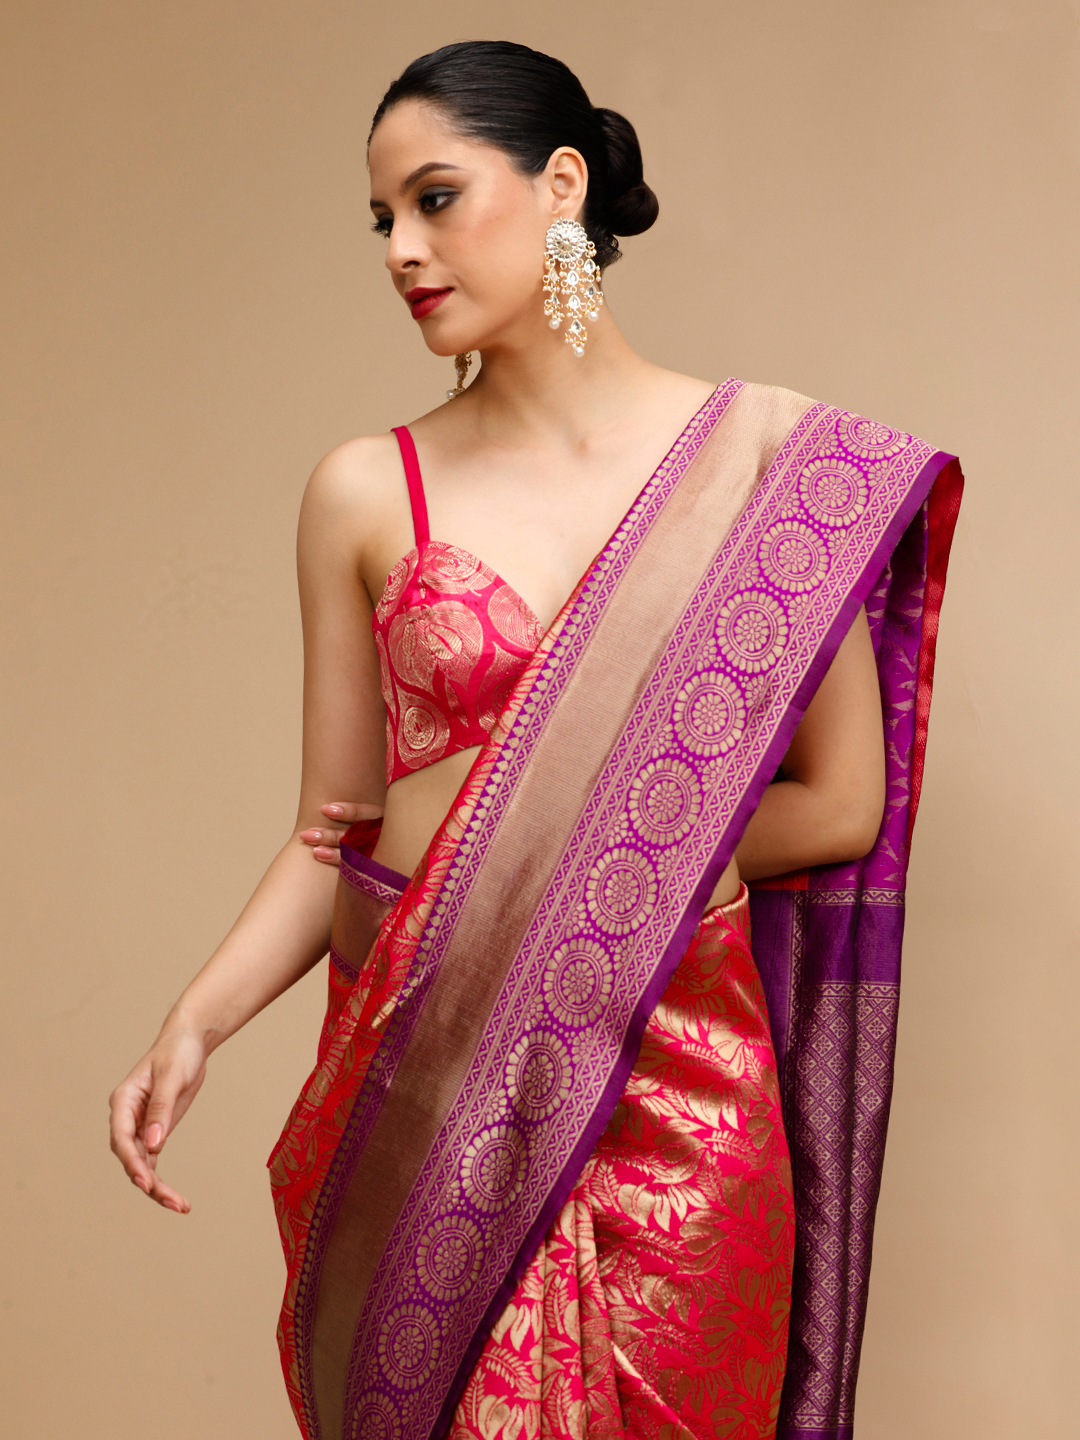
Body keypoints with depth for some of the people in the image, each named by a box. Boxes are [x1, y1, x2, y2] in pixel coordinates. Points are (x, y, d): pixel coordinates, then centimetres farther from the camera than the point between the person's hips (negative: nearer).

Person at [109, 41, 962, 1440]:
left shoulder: (771, 451, -3)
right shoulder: (367, 493, 1)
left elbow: (846, 803, -2)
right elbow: (329, 838, 4)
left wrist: (561, 846, -6)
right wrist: (193, 1025, -12)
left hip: (674, 1087, -1)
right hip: (420, 1071, 1)